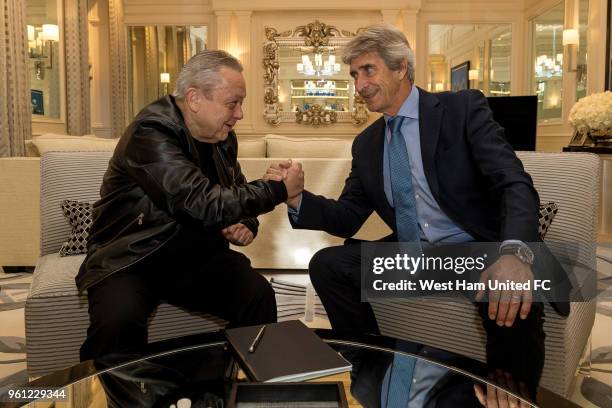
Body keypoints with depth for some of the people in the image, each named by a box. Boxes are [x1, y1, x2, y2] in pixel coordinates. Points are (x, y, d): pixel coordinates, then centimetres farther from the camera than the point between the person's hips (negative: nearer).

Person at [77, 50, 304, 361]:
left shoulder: (223, 138, 5)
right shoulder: (150, 133, -19)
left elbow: (234, 195, 21)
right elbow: (206, 204, -29)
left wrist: (245, 225, -2)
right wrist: (279, 190, -19)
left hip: (197, 257, 6)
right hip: (131, 259, -5)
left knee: (259, 297, -19)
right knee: (119, 322, -33)